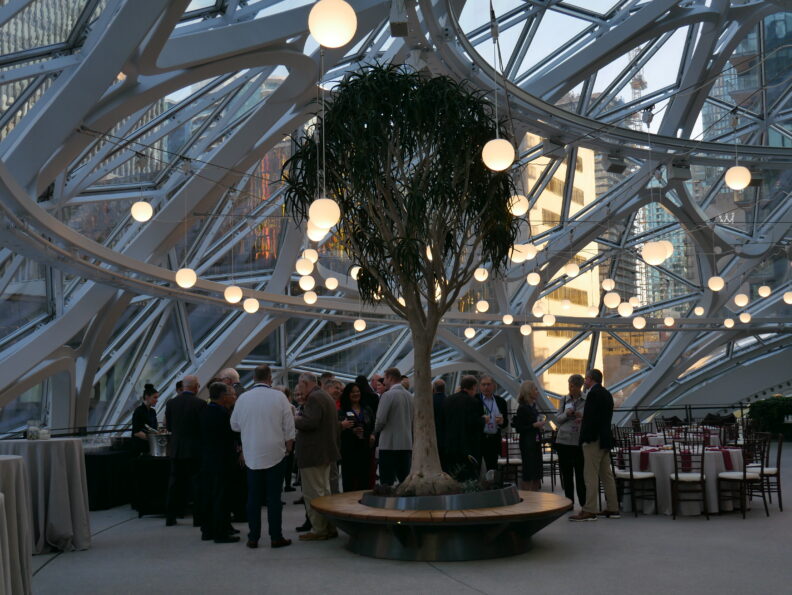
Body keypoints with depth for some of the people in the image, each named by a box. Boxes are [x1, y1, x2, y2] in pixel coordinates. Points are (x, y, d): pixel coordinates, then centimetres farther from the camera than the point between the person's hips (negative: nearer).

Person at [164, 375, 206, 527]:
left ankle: (170, 517, 15)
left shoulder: (171, 403, 1)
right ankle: (198, 517, 5)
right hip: (195, 450, -4)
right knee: (196, 483, 4)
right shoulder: (200, 403, -12)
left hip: (176, 450, 4)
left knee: (174, 483, 11)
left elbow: (168, 426, 7)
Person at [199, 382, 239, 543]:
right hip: (221, 462, -8)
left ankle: (207, 530, 19)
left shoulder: (204, 411, 7)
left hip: (205, 460, 8)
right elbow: (232, 432, -14)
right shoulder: (223, 413, -17)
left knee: (207, 495, 12)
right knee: (220, 497, -2)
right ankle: (220, 533, 2)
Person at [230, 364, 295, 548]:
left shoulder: (243, 398, -2)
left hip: (251, 455, 2)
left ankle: (253, 537, 11)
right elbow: (289, 427, -2)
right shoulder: (279, 397, -6)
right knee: (274, 497, 4)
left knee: (253, 497, 8)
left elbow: (234, 425, 10)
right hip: (275, 453, -2)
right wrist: (289, 447, 12)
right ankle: (276, 537, 7)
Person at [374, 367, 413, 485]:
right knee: (405, 480, 9)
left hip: (389, 445, -6)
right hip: (407, 444, 6)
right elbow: (412, 420, 13)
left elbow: (380, 420, -12)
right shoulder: (409, 395, 9)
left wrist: (376, 431, 7)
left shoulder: (387, 395, -11)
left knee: (387, 482, -4)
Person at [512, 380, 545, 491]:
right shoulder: (522, 408, -13)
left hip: (535, 442, 9)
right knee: (528, 473, -6)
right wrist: (534, 425, -18)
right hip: (527, 443, -9)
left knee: (537, 473, 11)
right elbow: (518, 428, -16)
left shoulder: (533, 406, 12)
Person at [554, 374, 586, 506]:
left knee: (580, 474, -4)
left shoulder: (586, 401, 2)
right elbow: (558, 420, 8)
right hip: (564, 440, 3)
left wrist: (583, 418, -15)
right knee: (566, 474, 7)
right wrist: (566, 414, -10)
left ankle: (584, 504, 5)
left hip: (579, 442, -3)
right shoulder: (564, 400, 10)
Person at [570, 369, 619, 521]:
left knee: (591, 476, -8)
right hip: (605, 439, 10)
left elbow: (591, 417, -21)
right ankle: (612, 509, 17)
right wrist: (583, 421, 18)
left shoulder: (594, 393, -14)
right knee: (606, 474, 13)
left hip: (594, 440, -10)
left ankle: (589, 510, -7)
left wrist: (586, 438, -17)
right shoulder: (606, 393, 16)